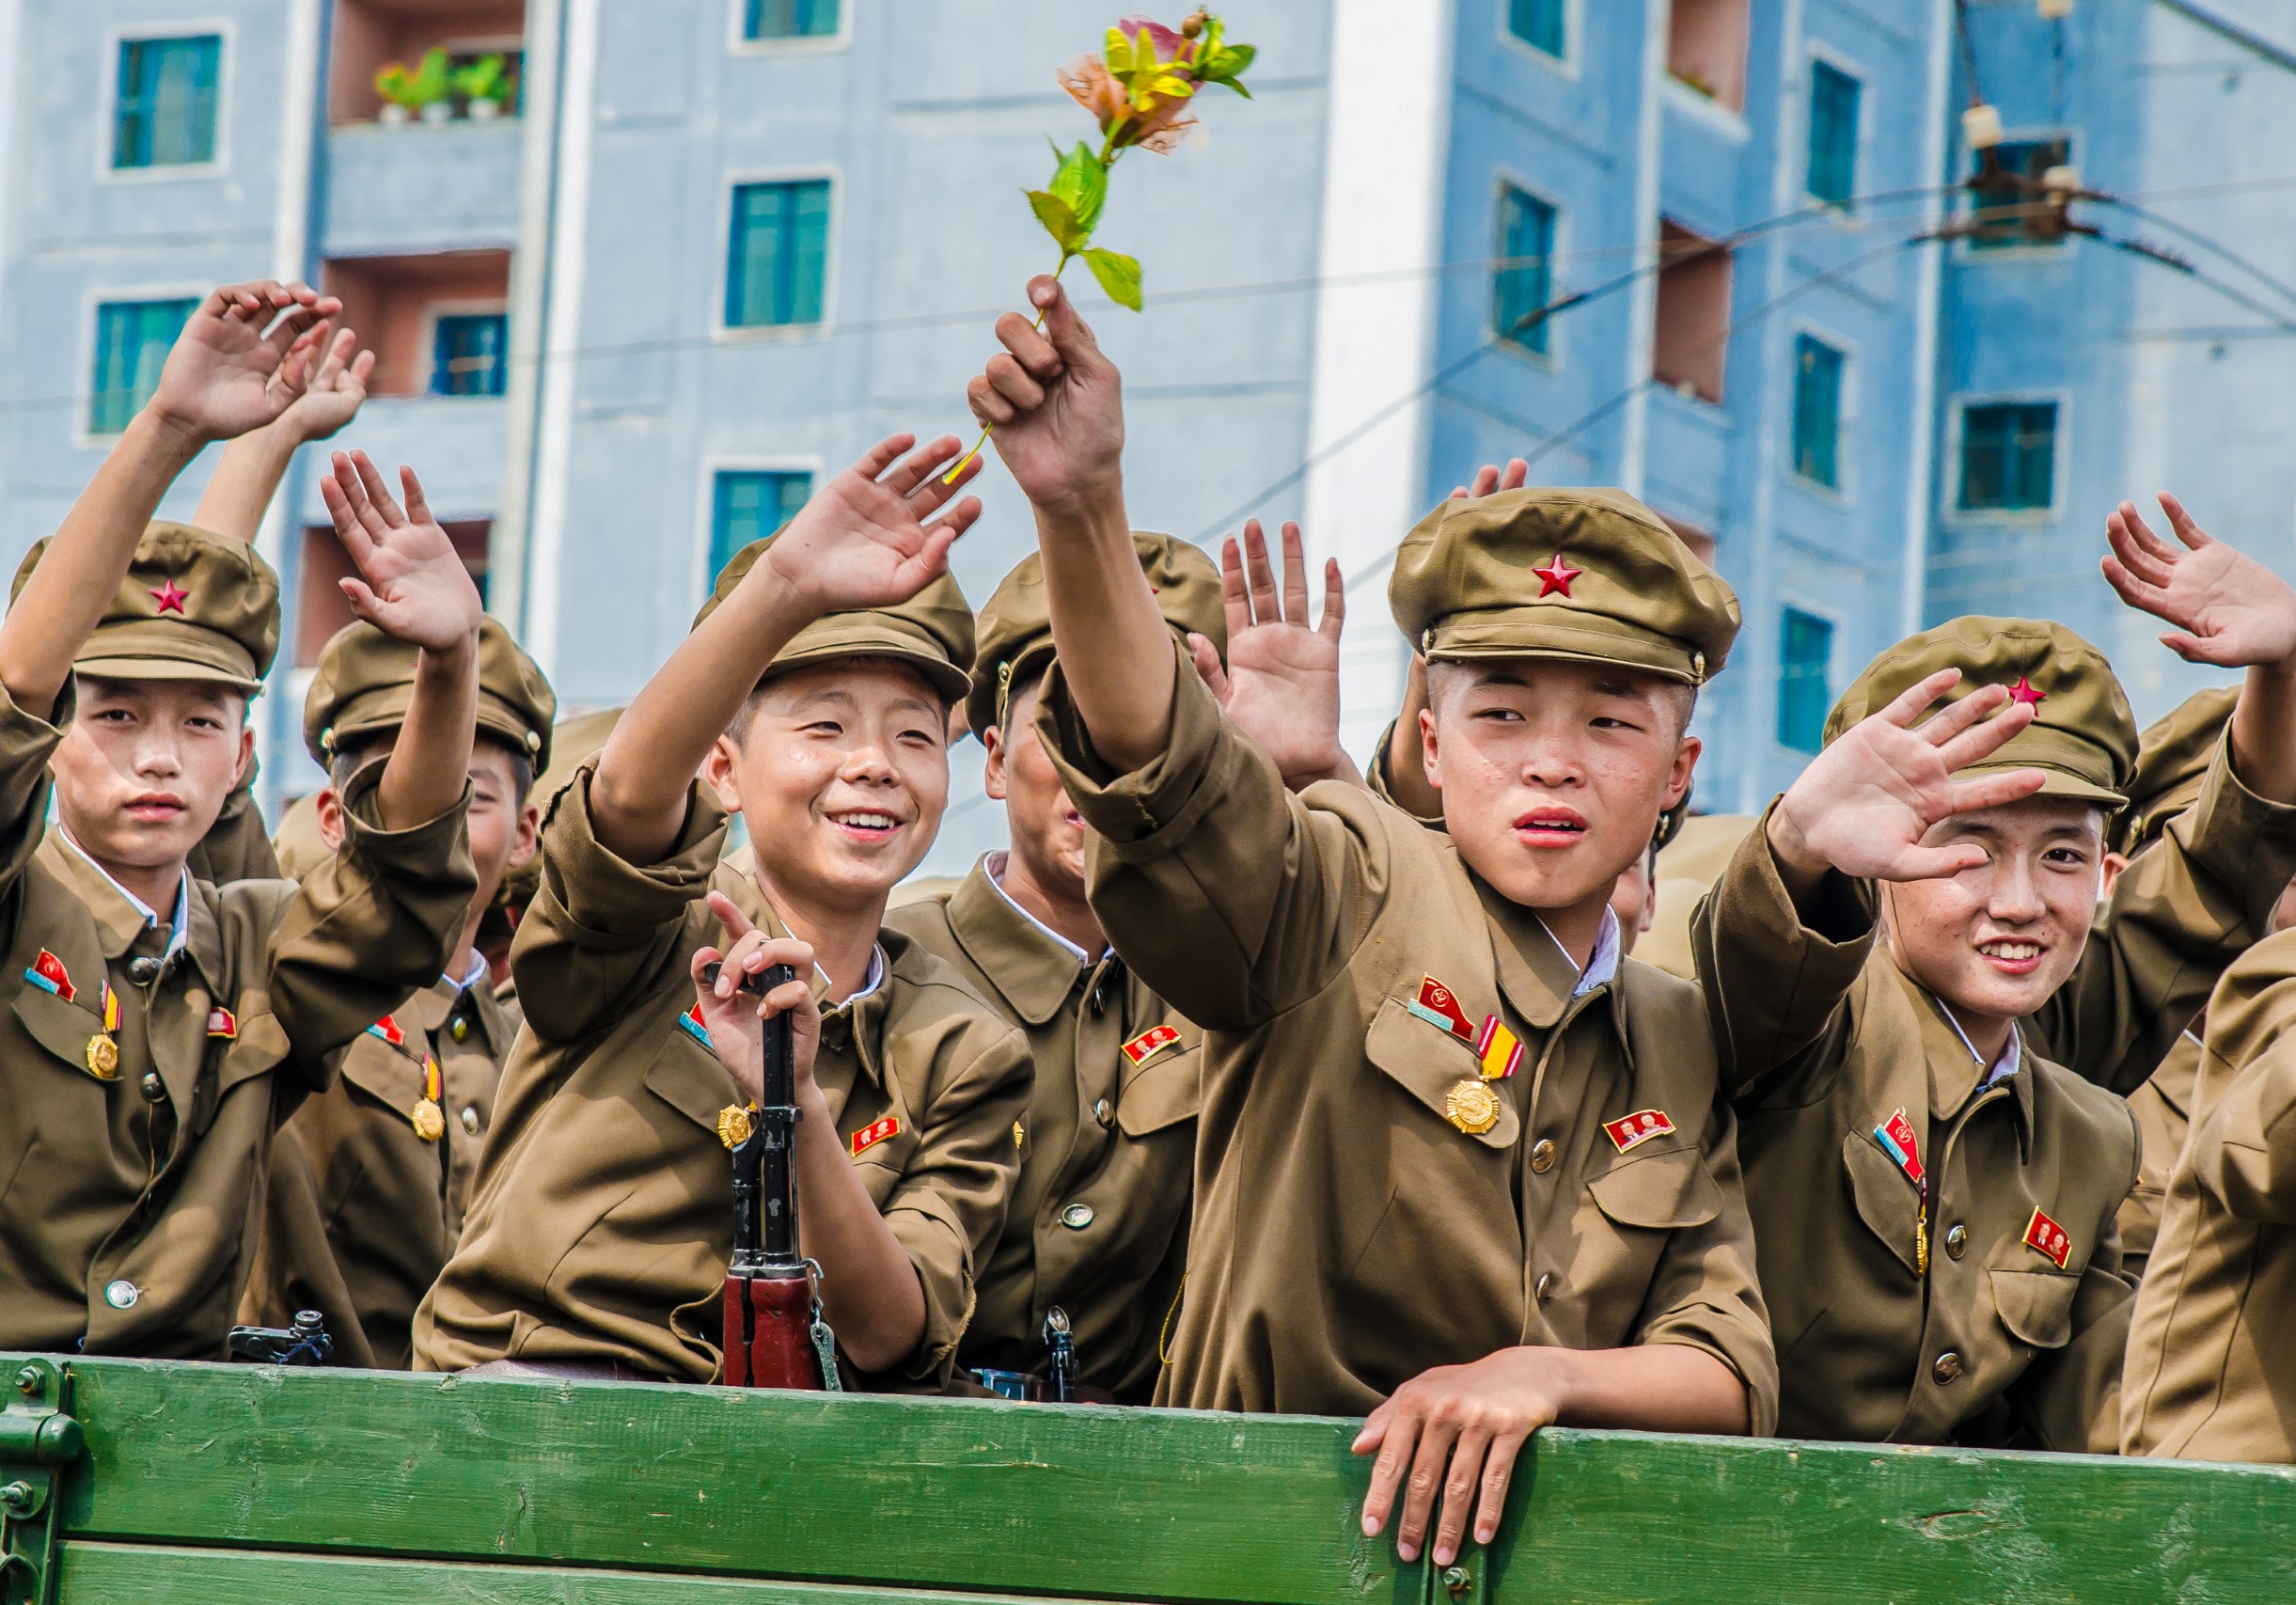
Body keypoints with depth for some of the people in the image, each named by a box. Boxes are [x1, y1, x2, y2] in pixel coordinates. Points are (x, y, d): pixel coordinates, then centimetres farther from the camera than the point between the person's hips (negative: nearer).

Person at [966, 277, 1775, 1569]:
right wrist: (1084, 508, -37)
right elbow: (1164, 759, -19)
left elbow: (1733, 1372, 8)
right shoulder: (1350, 903, 0)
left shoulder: (1681, 1051, 14)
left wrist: (1548, 1375, -13)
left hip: (1523, 1548, 4)